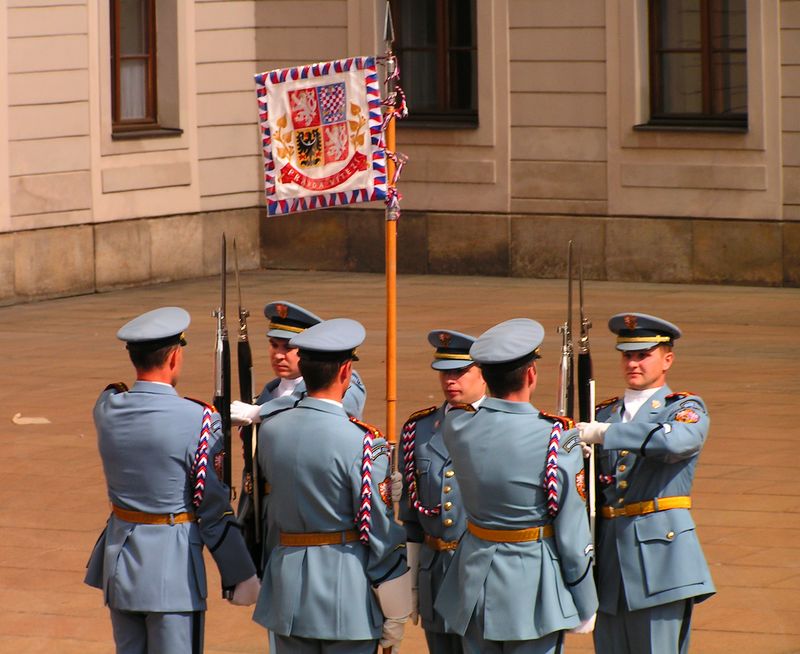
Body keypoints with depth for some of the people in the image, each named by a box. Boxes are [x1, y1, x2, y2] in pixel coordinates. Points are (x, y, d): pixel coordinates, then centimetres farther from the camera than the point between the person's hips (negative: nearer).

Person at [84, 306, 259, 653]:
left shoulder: (106, 408, -4)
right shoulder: (199, 421, -17)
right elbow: (213, 508, -13)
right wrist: (242, 575, -5)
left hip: (120, 556, 6)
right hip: (172, 559, -6)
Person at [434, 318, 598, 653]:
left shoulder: (457, 427, -6)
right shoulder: (557, 440, -18)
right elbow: (572, 532, -12)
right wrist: (585, 607, -1)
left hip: (476, 577, 4)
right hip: (533, 585, -4)